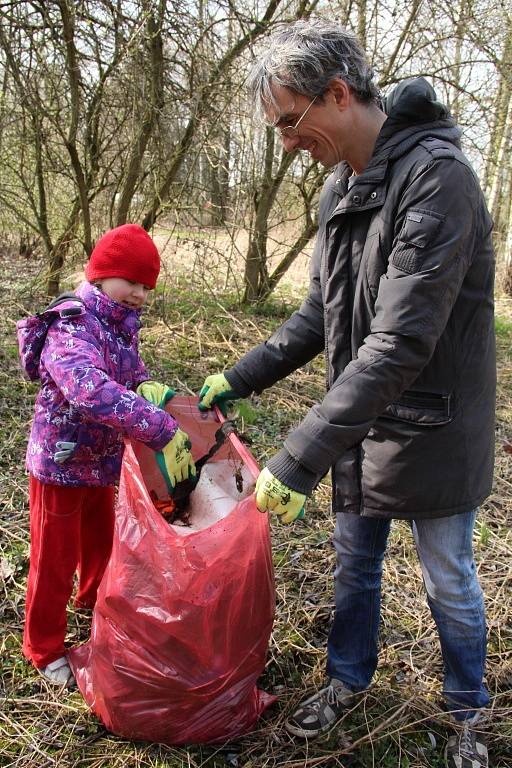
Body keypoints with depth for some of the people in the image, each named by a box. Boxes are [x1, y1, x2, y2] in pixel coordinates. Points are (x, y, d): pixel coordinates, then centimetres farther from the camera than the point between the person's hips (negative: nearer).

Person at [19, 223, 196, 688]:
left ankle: (94, 599, 54)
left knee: (102, 540, 26)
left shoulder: (122, 324, 0)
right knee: (55, 560, 9)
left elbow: (131, 371, 13)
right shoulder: (71, 328, -28)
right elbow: (92, 392, -46)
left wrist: (146, 386, -11)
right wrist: (163, 432, -49)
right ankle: (44, 648, 30)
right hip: (61, 464, -8)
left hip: (103, 461, 8)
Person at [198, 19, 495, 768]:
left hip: (433, 432, -7)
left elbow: (402, 345, -30)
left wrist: (300, 457, -31)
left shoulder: (436, 175, -23)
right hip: (362, 426, 7)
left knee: (450, 583, 14)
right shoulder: (341, 188, 4)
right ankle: (349, 678, 45)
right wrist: (238, 378, 4)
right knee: (355, 565, 21)